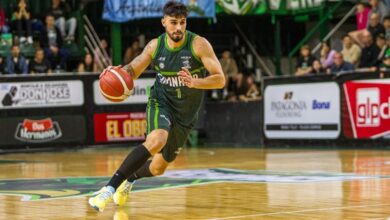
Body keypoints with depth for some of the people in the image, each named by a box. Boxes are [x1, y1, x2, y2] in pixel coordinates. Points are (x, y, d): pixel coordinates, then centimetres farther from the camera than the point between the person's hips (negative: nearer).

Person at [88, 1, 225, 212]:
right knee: (156, 141, -35)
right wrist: (118, 73, -18)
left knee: (158, 168, 12)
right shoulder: (155, 46, -8)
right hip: (161, 102, -1)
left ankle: (130, 178, 48)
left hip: (186, 114, 1)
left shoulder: (199, 44, -17)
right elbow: (133, 70, 5)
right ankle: (110, 188, -36)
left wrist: (195, 82, -40)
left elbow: (220, 79, -21)